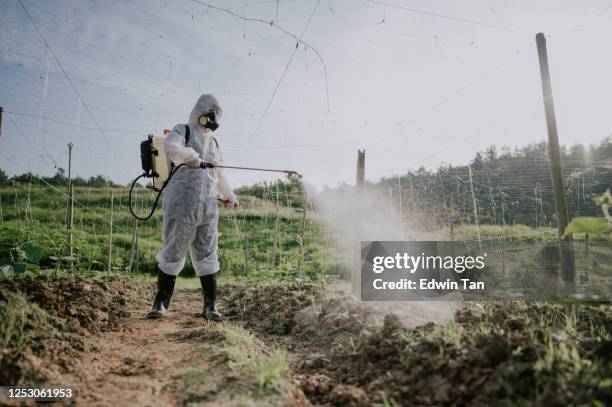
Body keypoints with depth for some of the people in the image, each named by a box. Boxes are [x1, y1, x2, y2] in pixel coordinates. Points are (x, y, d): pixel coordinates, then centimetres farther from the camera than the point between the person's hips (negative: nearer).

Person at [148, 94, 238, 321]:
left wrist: (229, 196, 40)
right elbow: (170, 147, -19)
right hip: (181, 202, -5)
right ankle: (161, 303, 10)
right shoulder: (183, 131, 5)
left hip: (208, 207, 5)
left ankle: (210, 306, 6)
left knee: (207, 255, 2)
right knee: (173, 252, -2)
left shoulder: (213, 142, 24)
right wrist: (190, 156, -37)